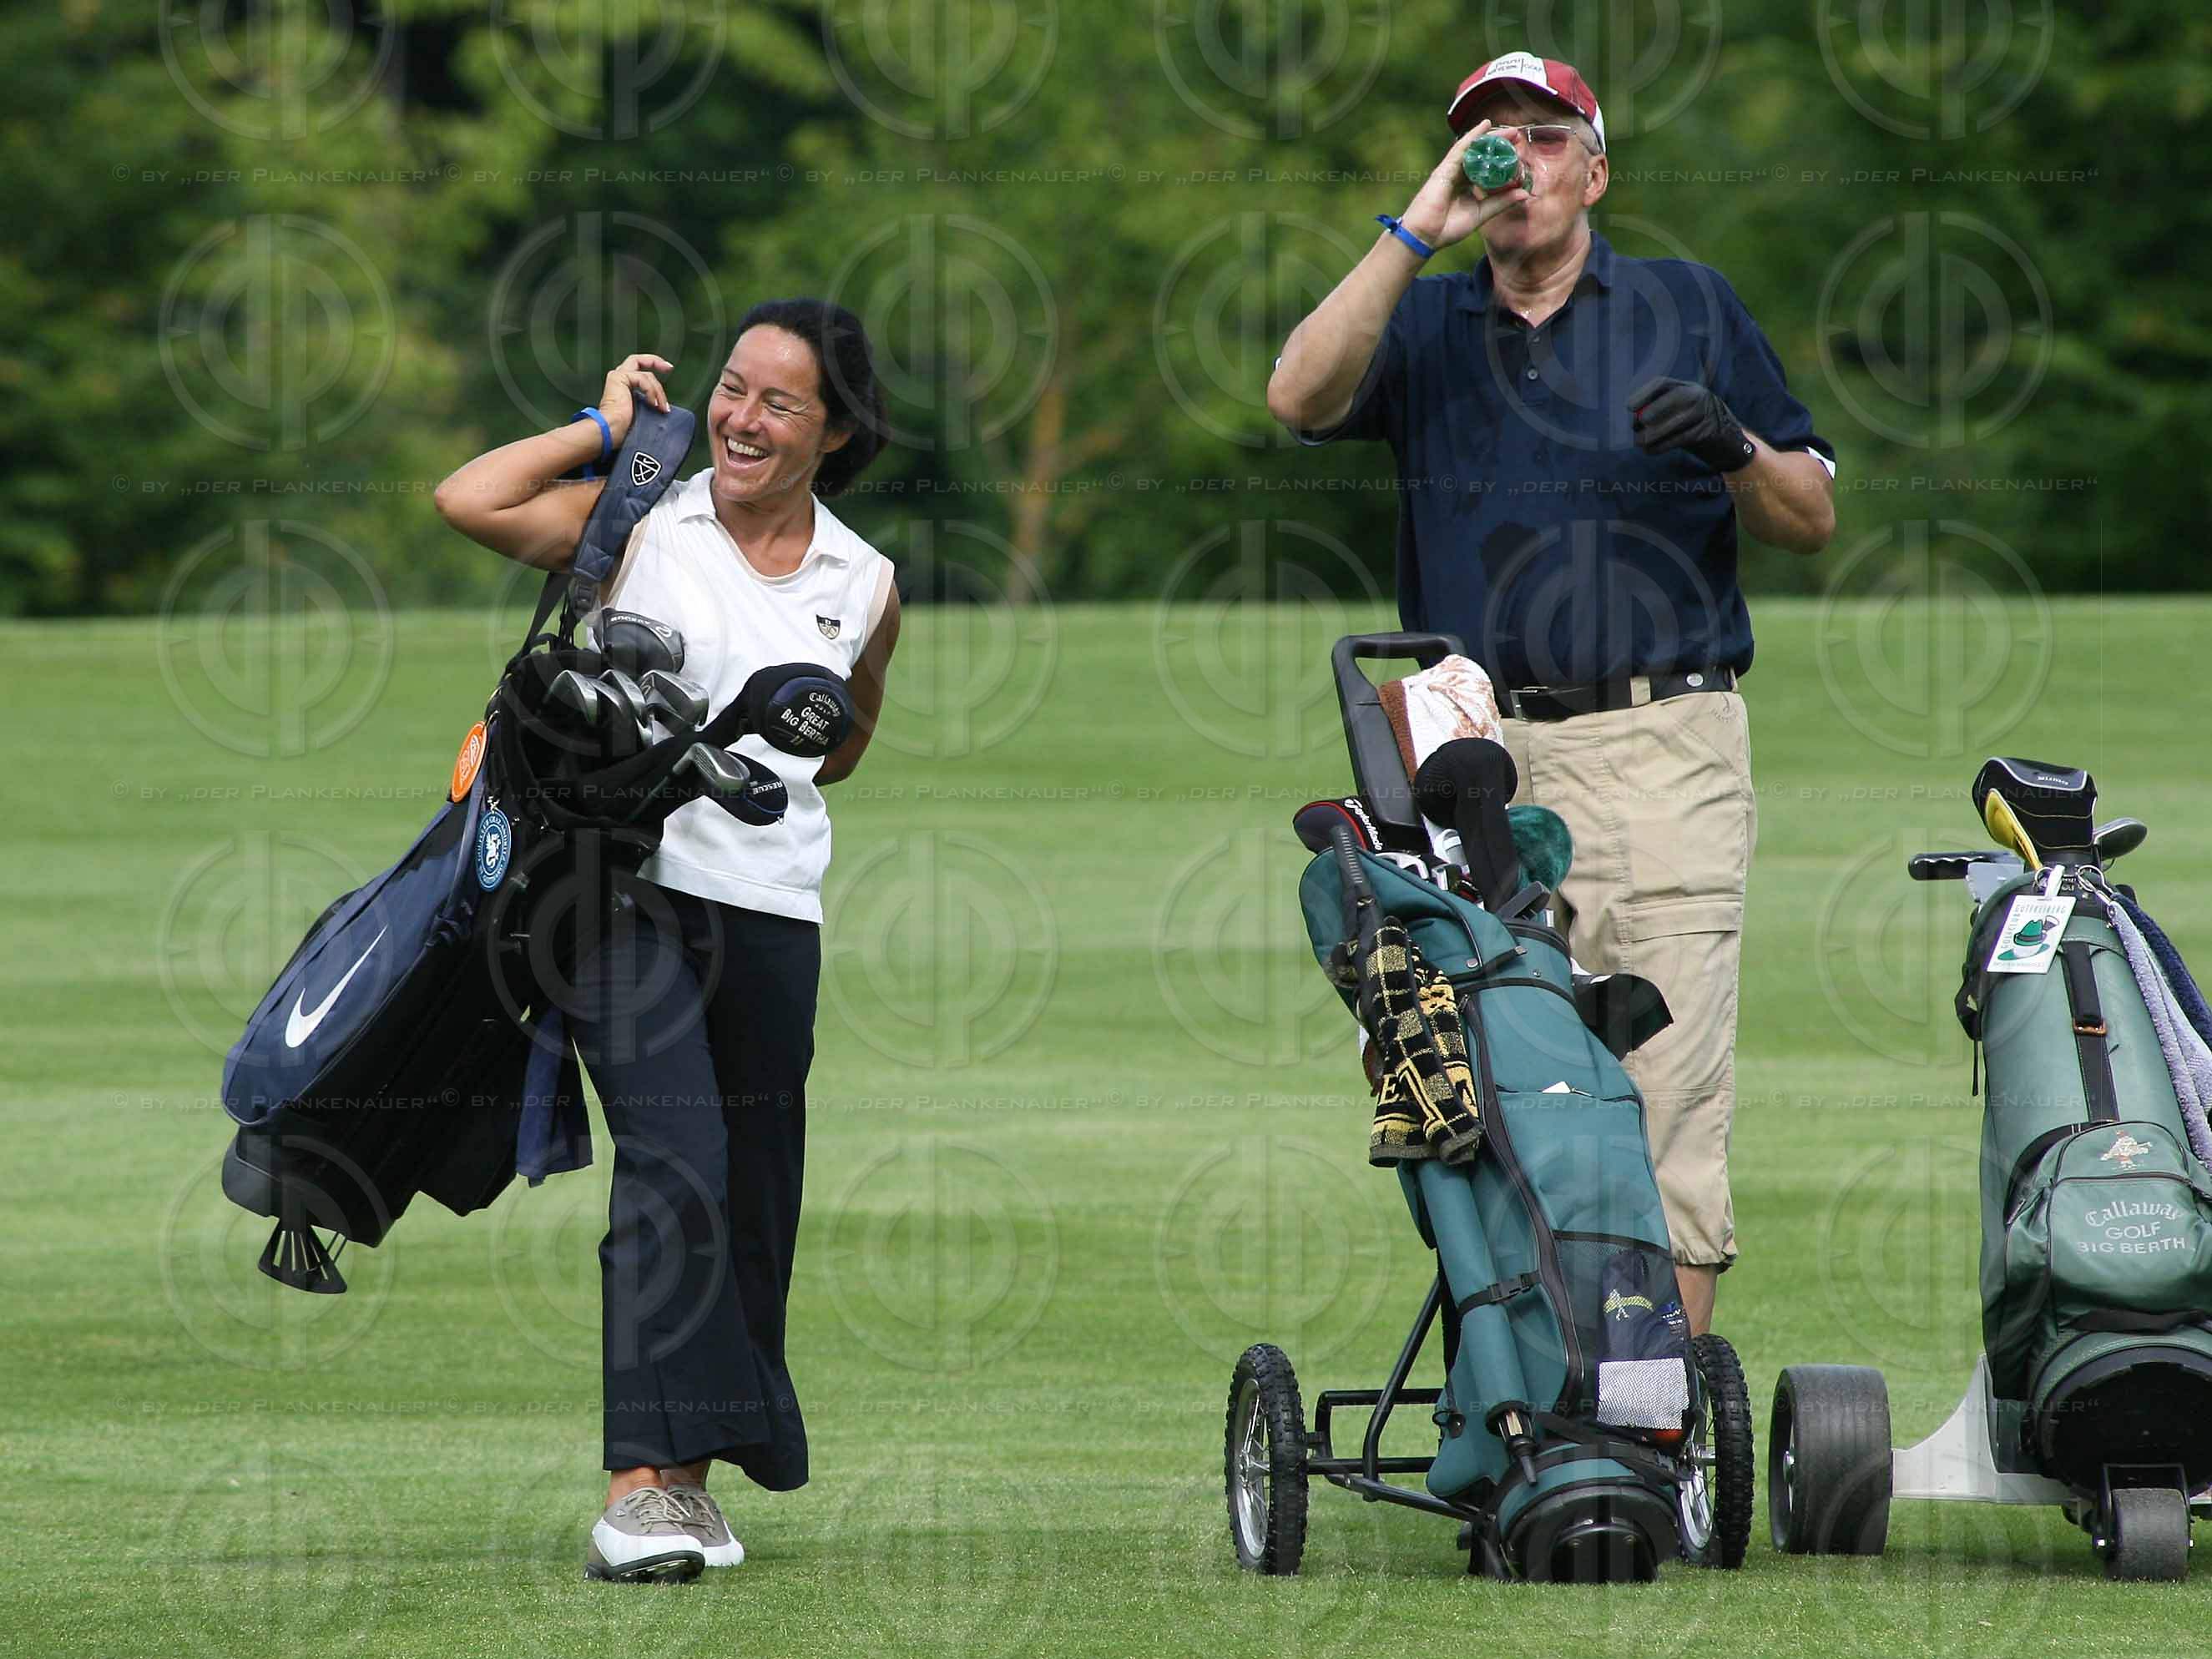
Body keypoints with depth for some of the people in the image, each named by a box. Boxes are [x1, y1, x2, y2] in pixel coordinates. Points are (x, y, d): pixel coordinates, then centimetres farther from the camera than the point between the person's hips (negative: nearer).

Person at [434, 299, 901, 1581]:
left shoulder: (863, 586, 11)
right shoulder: (641, 525, 2)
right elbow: (471, 501, -12)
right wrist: (608, 426, -1)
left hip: (771, 908, 4)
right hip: (630, 888, -4)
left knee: (754, 1201, 7)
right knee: (675, 1165, -20)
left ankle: (695, 1474, 22)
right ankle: (641, 1484, -25)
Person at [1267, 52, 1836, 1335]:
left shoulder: (1690, 307, 15)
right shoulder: (1423, 325, 17)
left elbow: (1812, 518, 14)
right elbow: (1302, 398, -5)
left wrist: (1736, 447, -7)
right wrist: (1418, 231, -8)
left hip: (1664, 757, -1)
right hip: (1479, 771, 1)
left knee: (1671, 1099, -10)